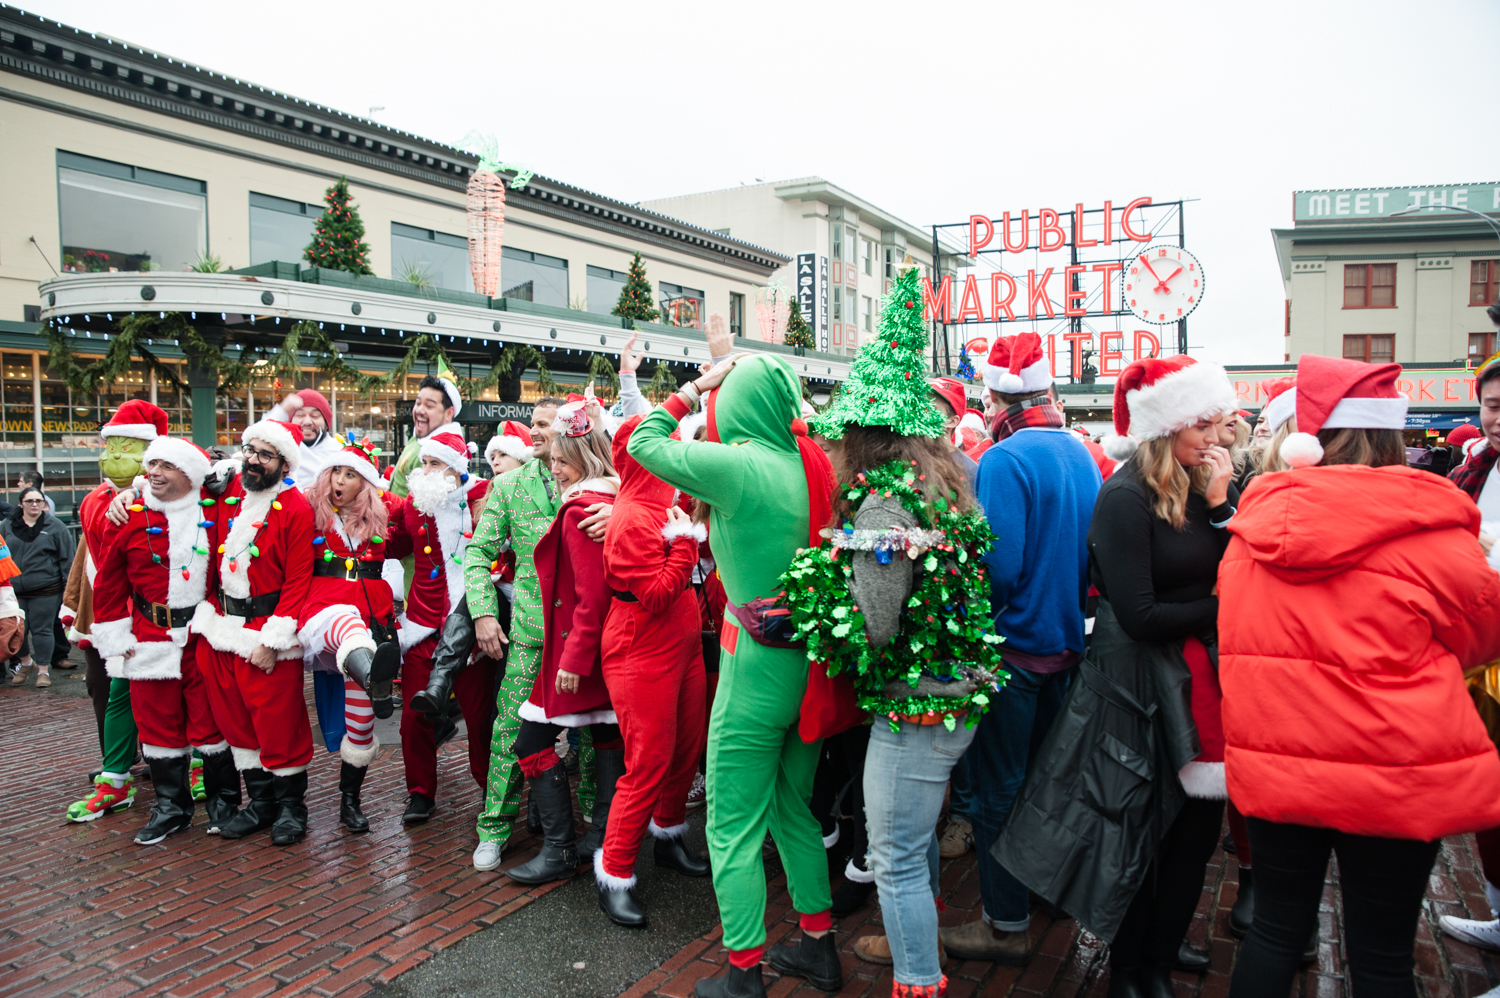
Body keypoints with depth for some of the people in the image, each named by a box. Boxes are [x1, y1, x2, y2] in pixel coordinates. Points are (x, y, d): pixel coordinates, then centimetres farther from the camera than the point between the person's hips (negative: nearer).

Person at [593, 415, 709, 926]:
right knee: (648, 764, -4)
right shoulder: (633, 518, -19)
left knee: (687, 747, 16)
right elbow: (657, 596, -23)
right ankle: (614, 875, 11)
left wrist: (693, 531, 2)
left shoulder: (667, 504, 10)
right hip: (643, 657, -9)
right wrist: (686, 540, -19)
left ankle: (668, 836, 39)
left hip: (682, 648, 9)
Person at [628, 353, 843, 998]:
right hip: (811, 659, 8)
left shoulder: (738, 466, -18)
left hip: (757, 662, -7)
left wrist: (694, 388, 7)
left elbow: (643, 442, -5)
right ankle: (818, 946, 36)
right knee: (794, 809, 22)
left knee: (734, 829, 7)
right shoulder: (811, 465, 1)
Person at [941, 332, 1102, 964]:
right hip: (1066, 639, 8)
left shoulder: (1004, 460, -20)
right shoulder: (1081, 452, 3)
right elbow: (1090, 549, 11)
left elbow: (998, 566, -25)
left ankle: (1007, 924, 16)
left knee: (998, 789, 5)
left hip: (1016, 646, -8)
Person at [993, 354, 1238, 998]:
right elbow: (1139, 615, -19)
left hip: (1201, 678, 7)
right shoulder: (1125, 498, -15)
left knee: (1198, 829, 13)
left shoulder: (1204, 485, 6)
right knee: (1144, 835, 8)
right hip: (1141, 685, -7)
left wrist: (1221, 504, -9)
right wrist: (1221, 612, -8)